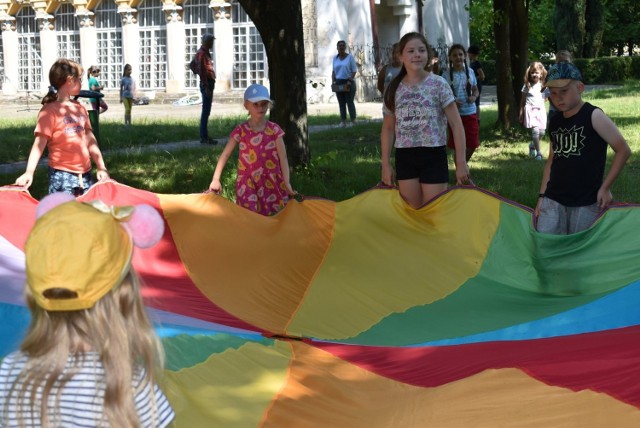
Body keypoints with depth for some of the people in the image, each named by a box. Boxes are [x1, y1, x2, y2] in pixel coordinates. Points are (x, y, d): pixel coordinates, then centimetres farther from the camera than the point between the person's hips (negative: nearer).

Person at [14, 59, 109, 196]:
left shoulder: (80, 109, 13)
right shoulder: (49, 110, -8)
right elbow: (39, 143, -15)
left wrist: (101, 167, 10)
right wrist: (29, 172, -26)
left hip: (86, 174, 7)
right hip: (61, 176, -7)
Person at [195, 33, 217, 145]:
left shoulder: (206, 53, 17)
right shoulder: (201, 53, -14)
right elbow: (201, 71, -20)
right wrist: (206, 87, -23)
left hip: (209, 83, 10)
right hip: (206, 84, -10)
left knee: (206, 111, 12)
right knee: (206, 111, -9)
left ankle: (204, 136, 16)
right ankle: (204, 137, -8)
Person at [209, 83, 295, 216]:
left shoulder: (274, 129, -1)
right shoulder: (241, 130, -2)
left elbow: (283, 157, -3)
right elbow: (225, 155, -1)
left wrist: (286, 182, -11)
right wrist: (216, 179, -7)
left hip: (271, 181, 1)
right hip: (248, 182, -1)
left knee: (273, 215, 1)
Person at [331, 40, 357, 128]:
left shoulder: (350, 57, 0)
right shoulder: (335, 58, 12)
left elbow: (354, 71, -3)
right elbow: (333, 71, 16)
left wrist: (350, 81, -15)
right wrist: (333, 81, 1)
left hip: (348, 82, -4)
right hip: (338, 82, 4)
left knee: (350, 101, -4)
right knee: (341, 103, 3)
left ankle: (353, 120, 0)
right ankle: (343, 121, 6)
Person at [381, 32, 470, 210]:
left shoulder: (438, 85, -5)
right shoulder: (394, 89, 4)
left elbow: (456, 125, -4)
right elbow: (388, 129, 13)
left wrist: (461, 163, -8)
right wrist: (386, 164, 7)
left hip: (433, 156, -3)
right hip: (405, 158, 3)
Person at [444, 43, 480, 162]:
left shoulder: (470, 72, 5)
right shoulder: (447, 75, -6)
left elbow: (476, 90, 14)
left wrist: (474, 97, -9)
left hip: (471, 113, 4)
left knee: (472, 145, 6)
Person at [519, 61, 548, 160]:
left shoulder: (543, 86, 7)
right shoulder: (527, 86, 2)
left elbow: (545, 98, 18)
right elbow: (523, 100, 6)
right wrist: (521, 113, 4)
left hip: (541, 110, 3)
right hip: (531, 110, -3)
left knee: (542, 132, 1)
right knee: (535, 130, -15)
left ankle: (532, 145, 30)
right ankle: (538, 152, -11)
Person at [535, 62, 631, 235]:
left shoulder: (594, 116, -10)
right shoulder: (555, 122, 8)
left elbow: (623, 150, -7)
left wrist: (605, 187, -7)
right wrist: (542, 196, 13)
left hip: (586, 202, -5)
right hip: (553, 199, 5)